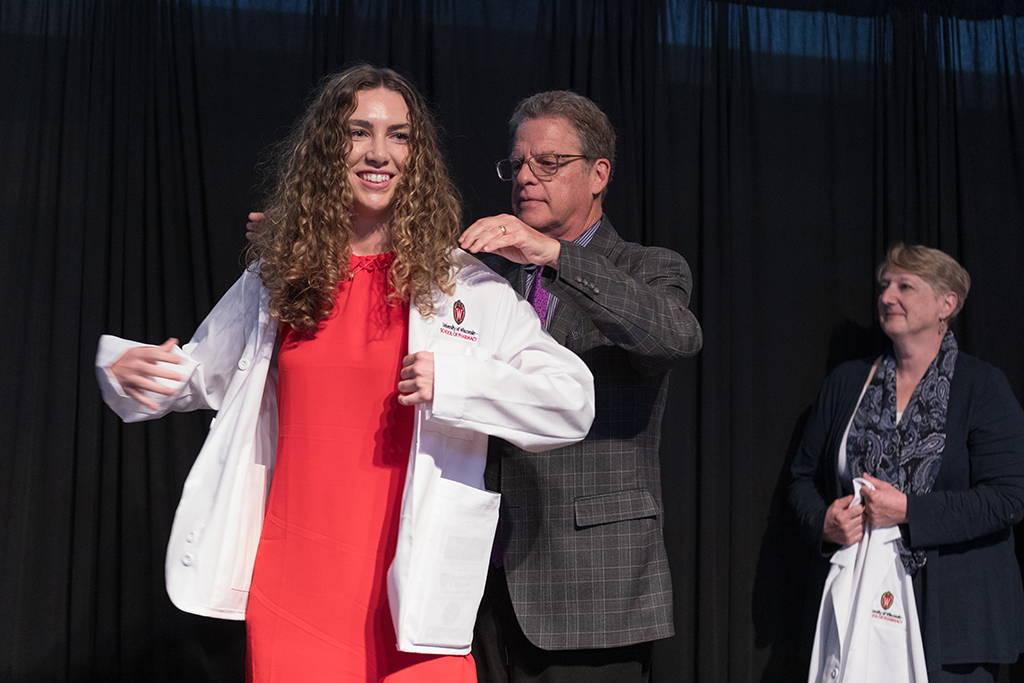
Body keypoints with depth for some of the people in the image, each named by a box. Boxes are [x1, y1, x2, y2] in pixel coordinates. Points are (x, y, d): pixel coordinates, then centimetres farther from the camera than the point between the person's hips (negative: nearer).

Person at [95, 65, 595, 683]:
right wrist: (128, 369, 3)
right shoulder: (276, 280, 8)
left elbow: (573, 404, -6)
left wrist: (454, 381, -18)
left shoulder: (466, 288, -2)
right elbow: (198, 370, 24)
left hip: (411, 590, -2)